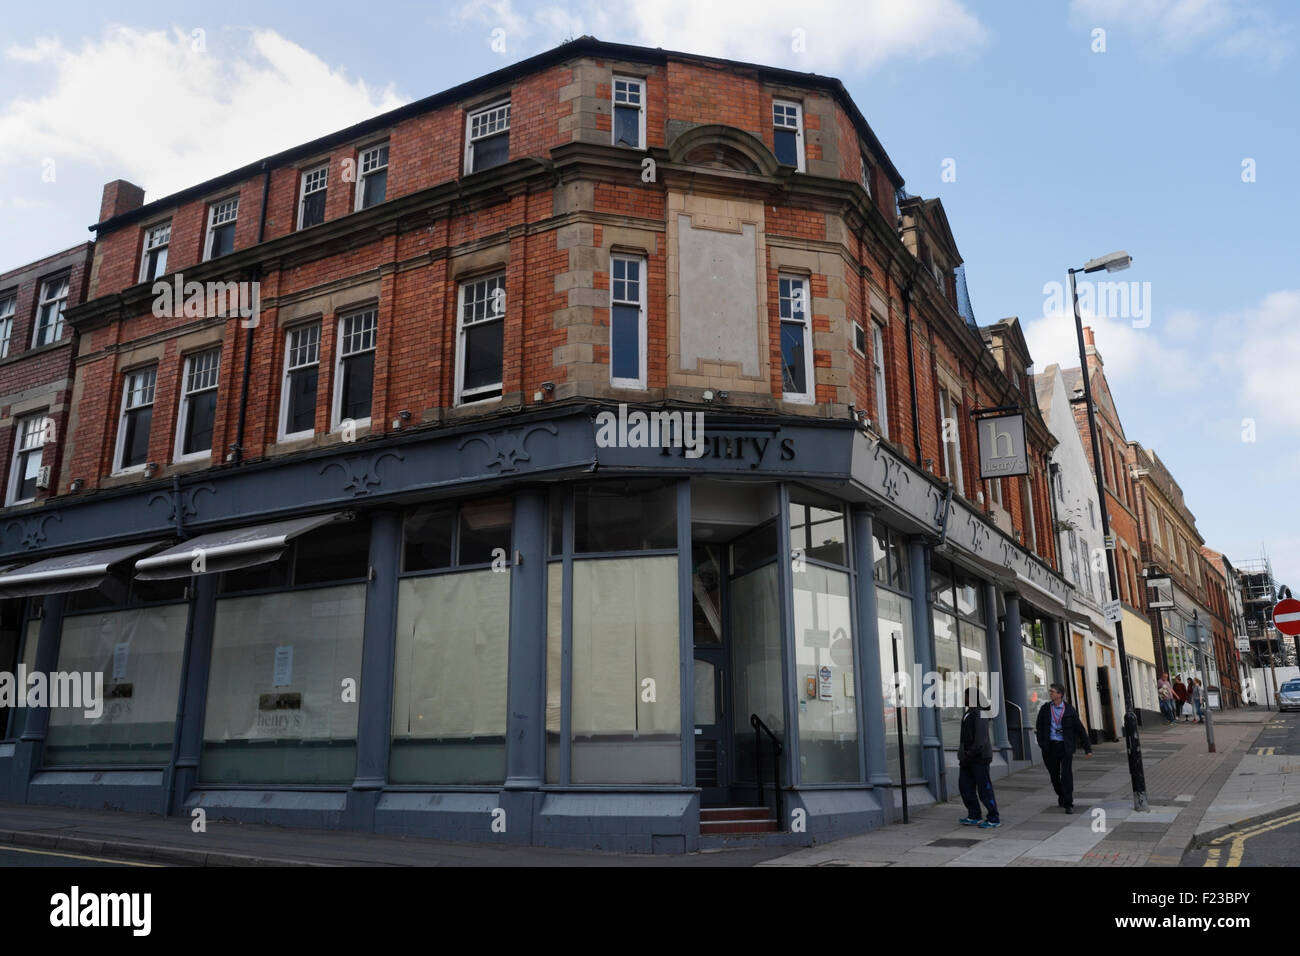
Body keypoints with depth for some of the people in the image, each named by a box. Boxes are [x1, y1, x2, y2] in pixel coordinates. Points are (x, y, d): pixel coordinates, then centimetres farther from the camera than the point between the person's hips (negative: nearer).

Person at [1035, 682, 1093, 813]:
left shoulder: (1069, 709, -1)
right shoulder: (1045, 708, 4)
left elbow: (1080, 729, 4)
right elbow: (1039, 727, 9)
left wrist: (1088, 748, 4)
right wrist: (1041, 744, -3)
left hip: (1065, 747, -2)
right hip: (1050, 747, 2)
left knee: (1066, 774, -10)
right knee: (1054, 775, 11)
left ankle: (1068, 804, -4)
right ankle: (1061, 795, 37)